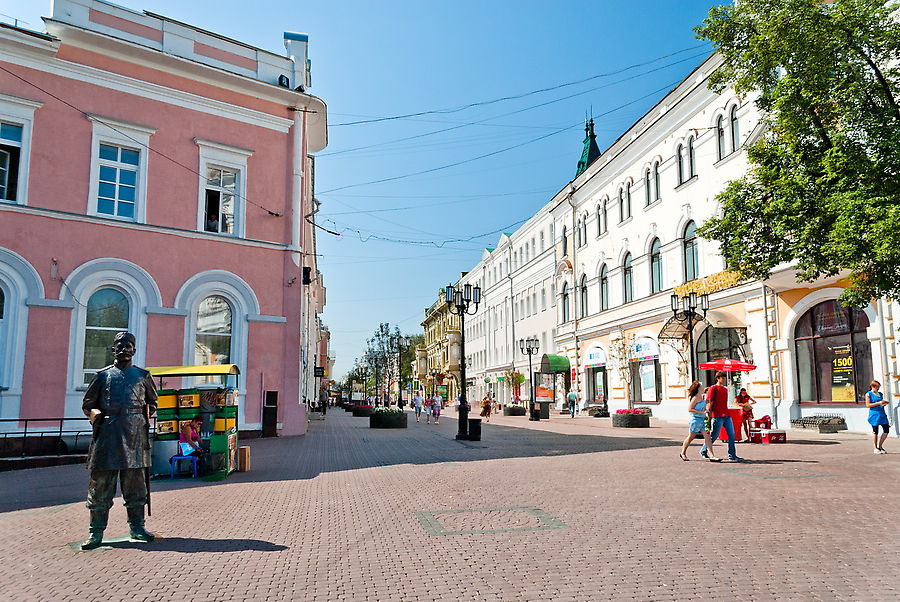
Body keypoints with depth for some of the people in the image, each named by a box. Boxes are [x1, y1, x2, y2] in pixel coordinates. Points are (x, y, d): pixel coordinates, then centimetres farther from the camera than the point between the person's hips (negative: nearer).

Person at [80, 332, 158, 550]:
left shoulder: (143, 375, 15)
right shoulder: (103, 375, 12)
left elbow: (152, 401, 24)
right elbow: (87, 404, 16)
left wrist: (146, 415, 6)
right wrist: (96, 414, -2)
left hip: (135, 434, 1)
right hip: (107, 433, -1)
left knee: (135, 482, 5)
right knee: (101, 483, 0)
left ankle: (137, 527, 13)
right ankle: (96, 532, 8)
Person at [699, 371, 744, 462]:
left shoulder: (725, 389, 18)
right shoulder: (713, 388, -5)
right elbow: (709, 402, -8)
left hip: (726, 415, 7)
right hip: (718, 416, -7)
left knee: (731, 434, 0)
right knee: (714, 435, 0)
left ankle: (732, 455, 5)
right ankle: (703, 451, 18)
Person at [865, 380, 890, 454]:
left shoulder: (880, 394, 16)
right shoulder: (868, 394, -3)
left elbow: (881, 405, 25)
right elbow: (868, 405, -10)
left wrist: (885, 403, 2)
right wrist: (878, 403, -17)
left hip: (882, 414, 6)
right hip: (874, 415, -6)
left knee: (886, 430, 2)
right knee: (875, 432, -1)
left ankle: (880, 446, 17)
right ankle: (876, 449, 6)